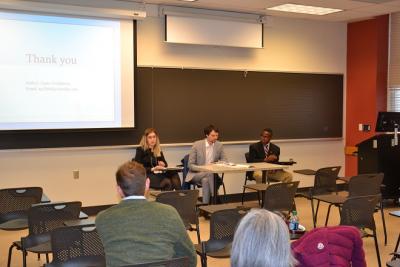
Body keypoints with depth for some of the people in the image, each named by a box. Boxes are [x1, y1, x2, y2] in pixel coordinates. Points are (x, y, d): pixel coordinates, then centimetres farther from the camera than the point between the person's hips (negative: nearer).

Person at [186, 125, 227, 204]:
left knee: (205, 180, -33)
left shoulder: (219, 145, 0)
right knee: (210, 173, -32)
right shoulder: (197, 145, -9)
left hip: (211, 174, 2)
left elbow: (225, 160, 9)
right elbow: (191, 165, -7)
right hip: (196, 174, -2)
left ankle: (205, 204, -30)